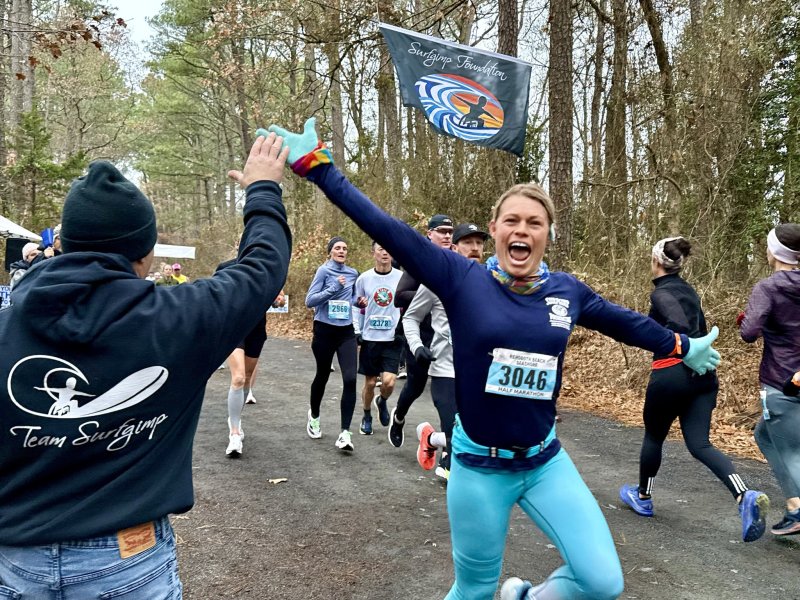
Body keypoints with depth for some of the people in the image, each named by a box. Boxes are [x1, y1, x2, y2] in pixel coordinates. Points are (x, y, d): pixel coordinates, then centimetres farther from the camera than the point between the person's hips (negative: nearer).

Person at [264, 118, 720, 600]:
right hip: (479, 465, -3)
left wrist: (683, 347, 29)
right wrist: (316, 164, -18)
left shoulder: (567, 291, -1)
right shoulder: (462, 279, -12)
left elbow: (626, 322, 16)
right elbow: (386, 228, -16)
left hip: (546, 462, 3)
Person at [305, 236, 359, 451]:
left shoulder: (353, 273, 8)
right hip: (325, 331, -3)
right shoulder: (324, 270, -6)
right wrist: (334, 288, -20)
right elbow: (310, 301, -14)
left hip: (346, 332, 3)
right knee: (322, 376, 13)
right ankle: (314, 416, 41)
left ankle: (345, 432, -9)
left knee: (350, 379, -13)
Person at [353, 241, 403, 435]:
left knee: (389, 382, -12)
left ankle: (382, 402, 23)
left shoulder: (402, 277, 0)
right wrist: (357, 331, 2)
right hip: (369, 337, 1)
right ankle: (367, 417, 31)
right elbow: (357, 307, 10)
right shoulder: (364, 278, 1)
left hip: (393, 338, 0)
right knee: (370, 382, 8)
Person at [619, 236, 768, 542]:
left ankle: (643, 497, 34)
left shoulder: (662, 292, -11)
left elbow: (680, 325, -27)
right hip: (702, 373, 7)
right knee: (699, 444, 6)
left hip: (671, 374, -7)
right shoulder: (688, 290, 14)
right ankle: (745, 496, -16)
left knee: (653, 436, 15)